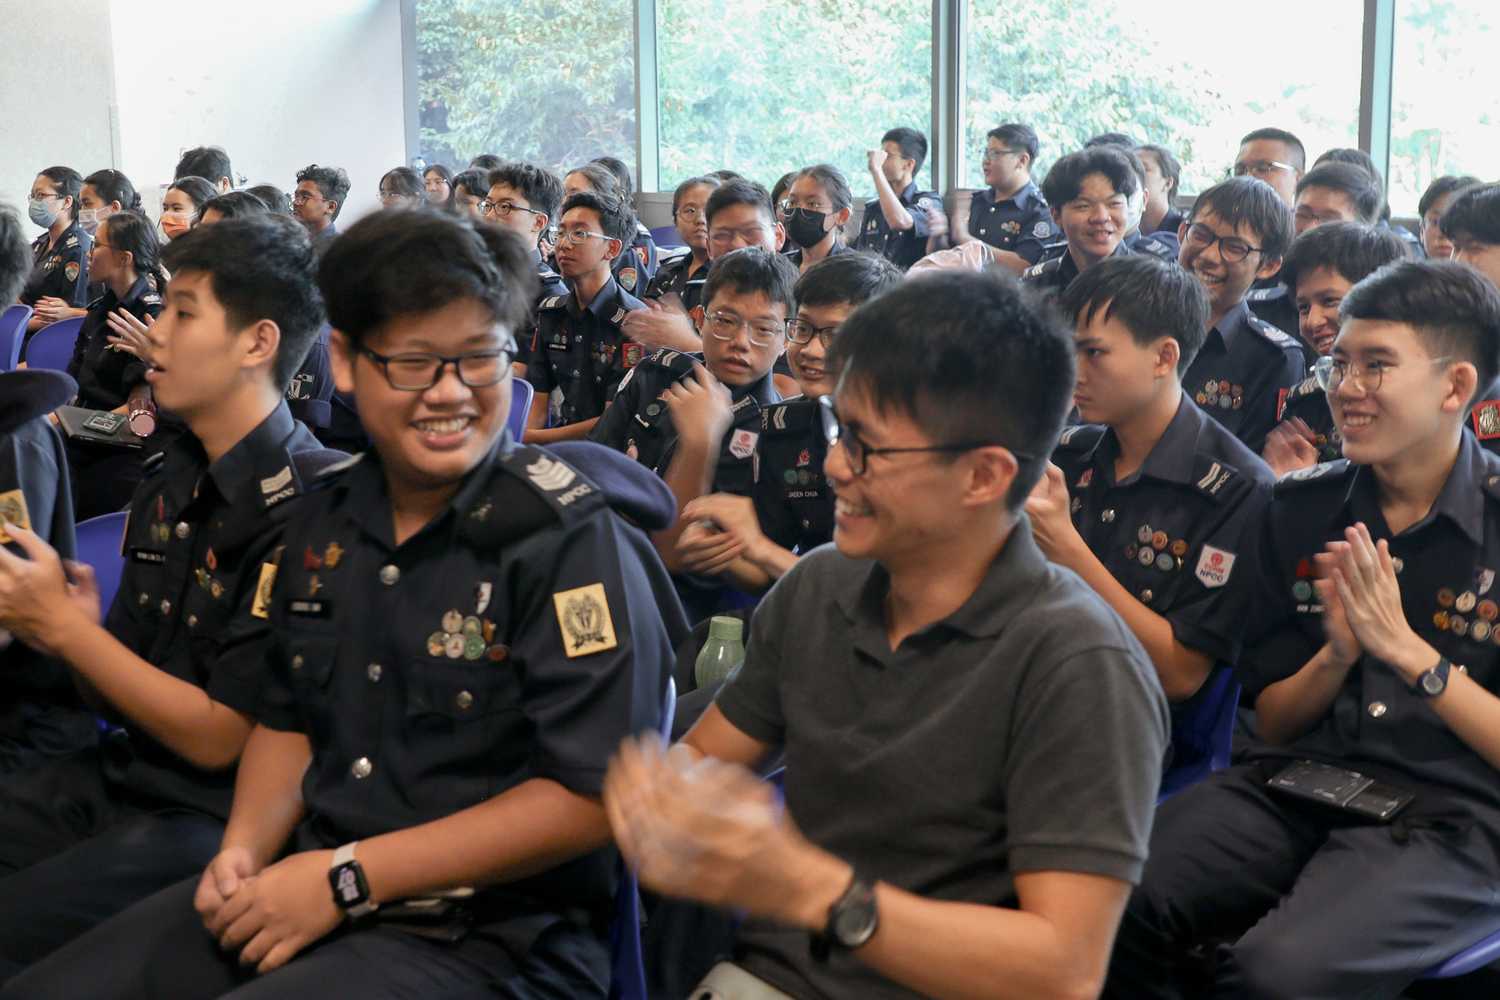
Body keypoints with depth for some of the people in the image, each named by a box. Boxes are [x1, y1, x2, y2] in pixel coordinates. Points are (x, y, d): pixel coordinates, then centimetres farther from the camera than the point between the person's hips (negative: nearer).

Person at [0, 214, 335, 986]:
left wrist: (63, 625, -14)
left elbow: (217, 736, -17)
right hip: (120, 774, 8)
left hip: (222, 814, -8)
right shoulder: (169, 484, 8)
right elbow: (127, 685, 11)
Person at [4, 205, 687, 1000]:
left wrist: (347, 878, -18)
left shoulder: (571, 537, -15)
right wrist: (246, 847, -2)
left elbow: (594, 794, -19)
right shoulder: (326, 522, 6)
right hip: (305, 885, 7)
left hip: (491, 935, -6)